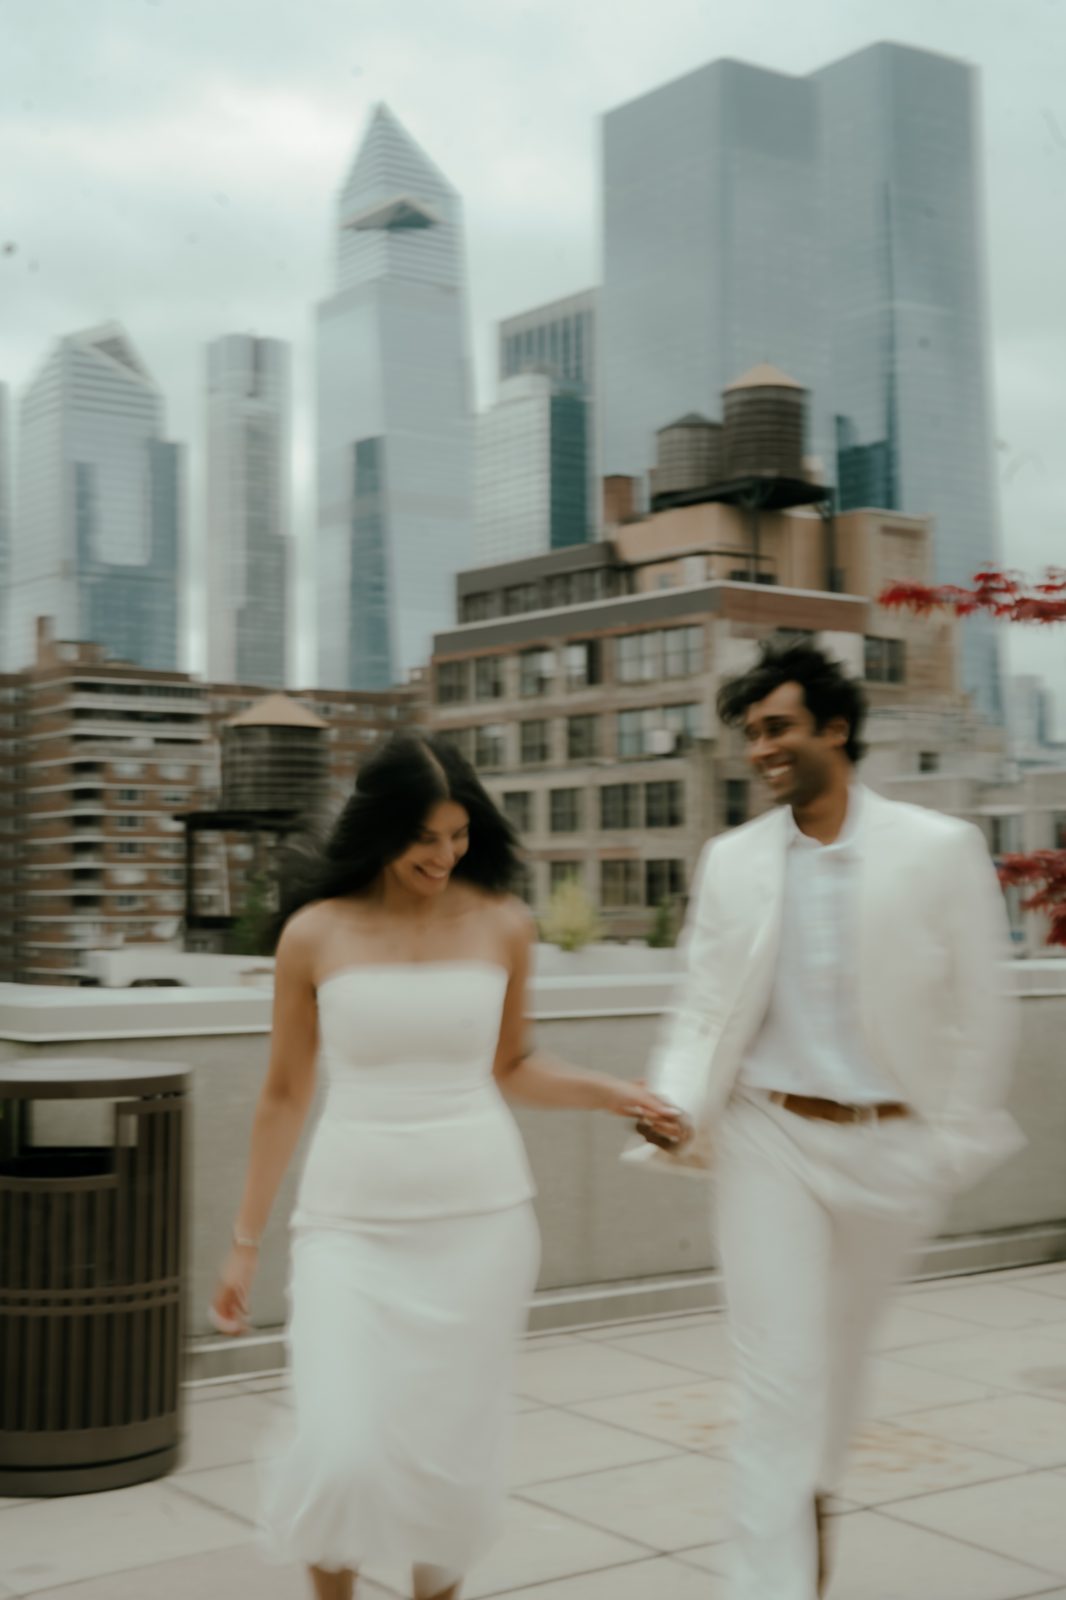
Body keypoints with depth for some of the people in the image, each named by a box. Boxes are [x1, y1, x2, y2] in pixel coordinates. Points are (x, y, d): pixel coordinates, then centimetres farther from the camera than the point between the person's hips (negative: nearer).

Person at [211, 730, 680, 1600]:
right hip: (353, 1222, -1)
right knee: (341, 1453, -9)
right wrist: (245, 1242, 8)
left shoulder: (503, 925, 1)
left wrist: (608, 1091, -2)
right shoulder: (315, 932, -3)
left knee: (452, 1456, 6)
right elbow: (285, 1095, 5)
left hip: (479, 1217, 1)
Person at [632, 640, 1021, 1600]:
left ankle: (810, 1498, 49)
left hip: (893, 1144, 0)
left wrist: (959, 1140, -4)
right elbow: (705, 1010, 1)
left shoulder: (941, 851, -8)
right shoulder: (732, 862, -1)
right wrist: (677, 1110, -15)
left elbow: (980, 1008, -4)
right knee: (779, 1376, -4)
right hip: (769, 1138, 0)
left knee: (841, 1350, 21)